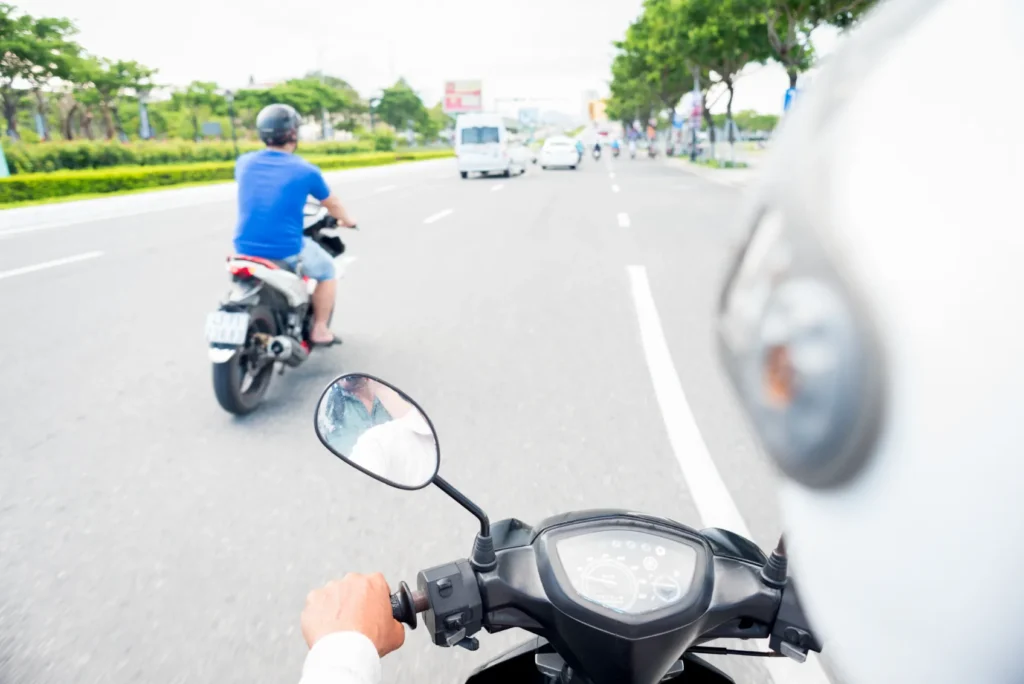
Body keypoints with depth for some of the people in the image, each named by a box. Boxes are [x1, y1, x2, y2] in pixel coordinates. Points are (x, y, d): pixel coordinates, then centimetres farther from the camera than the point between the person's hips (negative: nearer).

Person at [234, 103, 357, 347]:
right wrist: (347, 221, 31)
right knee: (327, 270, 22)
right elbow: (332, 204, 9)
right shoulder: (305, 170, -8)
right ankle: (319, 330, 22)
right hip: (287, 251, -5)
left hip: (245, 248, 5)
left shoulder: (244, 162, 3)